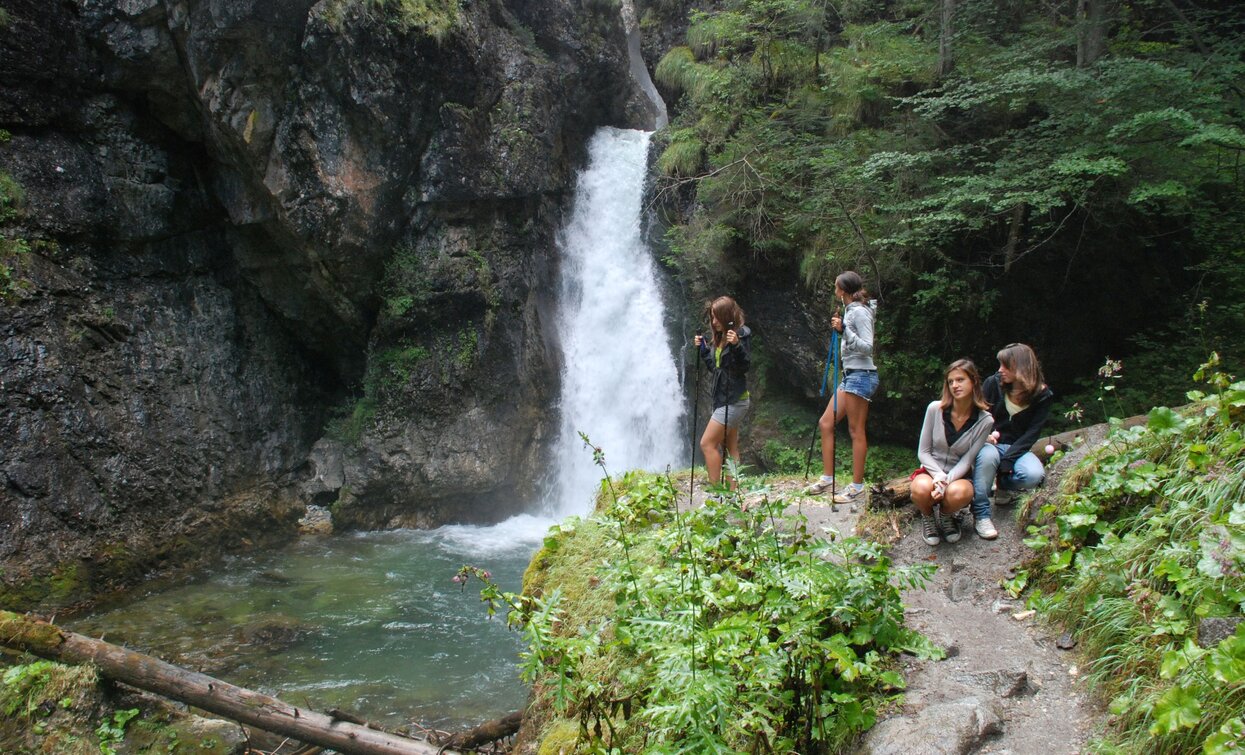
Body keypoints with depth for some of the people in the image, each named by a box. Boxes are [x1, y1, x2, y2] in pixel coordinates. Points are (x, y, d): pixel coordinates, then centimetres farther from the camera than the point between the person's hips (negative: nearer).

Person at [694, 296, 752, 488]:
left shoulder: (742, 334, -11)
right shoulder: (718, 338, 13)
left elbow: (746, 365, -18)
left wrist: (736, 345, -32)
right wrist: (703, 348, 9)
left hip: (734, 400, -9)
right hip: (723, 399, 9)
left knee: (707, 443, -11)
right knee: (731, 448, 9)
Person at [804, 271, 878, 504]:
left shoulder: (860, 312, -11)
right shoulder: (850, 310, 16)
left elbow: (867, 347, -19)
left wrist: (844, 330, -25)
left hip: (861, 375, -10)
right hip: (849, 375, 10)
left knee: (856, 430, -6)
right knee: (825, 423, 8)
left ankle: (857, 486, 0)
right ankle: (827, 478, 14)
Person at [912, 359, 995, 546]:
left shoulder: (985, 421, -9)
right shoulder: (935, 409, -9)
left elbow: (967, 460, -10)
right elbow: (923, 452, -4)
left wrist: (946, 482, -27)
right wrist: (938, 476, -22)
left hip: (959, 476, 0)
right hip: (931, 470, 0)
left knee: (958, 493, -38)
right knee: (921, 488, -37)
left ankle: (947, 515, 1)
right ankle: (928, 516, 1)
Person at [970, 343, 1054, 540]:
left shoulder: (1042, 396, -6)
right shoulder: (993, 383, -5)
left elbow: (1031, 434, -11)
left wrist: (1006, 461, -22)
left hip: (1017, 448, 1)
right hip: (989, 444, -1)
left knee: (1034, 475, -32)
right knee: (988, 456, -38)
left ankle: (1003, 484, 4)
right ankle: (981, 515, -27)